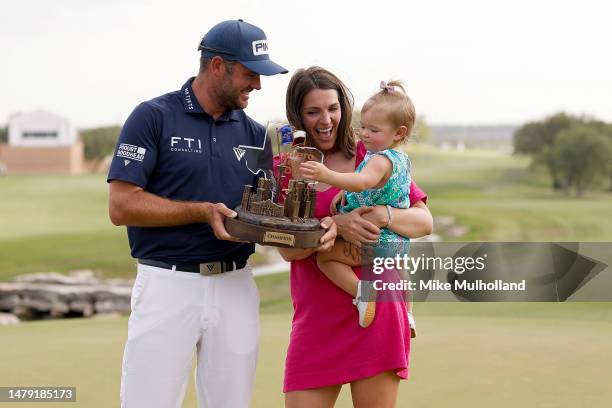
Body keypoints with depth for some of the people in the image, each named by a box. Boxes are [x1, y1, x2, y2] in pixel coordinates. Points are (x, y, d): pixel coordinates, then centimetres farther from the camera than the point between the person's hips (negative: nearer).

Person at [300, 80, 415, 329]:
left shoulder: (380, 159, -22)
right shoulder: (401, 158, 8)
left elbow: (364, 182, -44)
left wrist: (328, 176, -57)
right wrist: (346, 193, 2)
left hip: (375, 242, -10)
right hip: (400, 243, 10)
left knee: (325, 257, -12)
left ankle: (360, 289, -27)